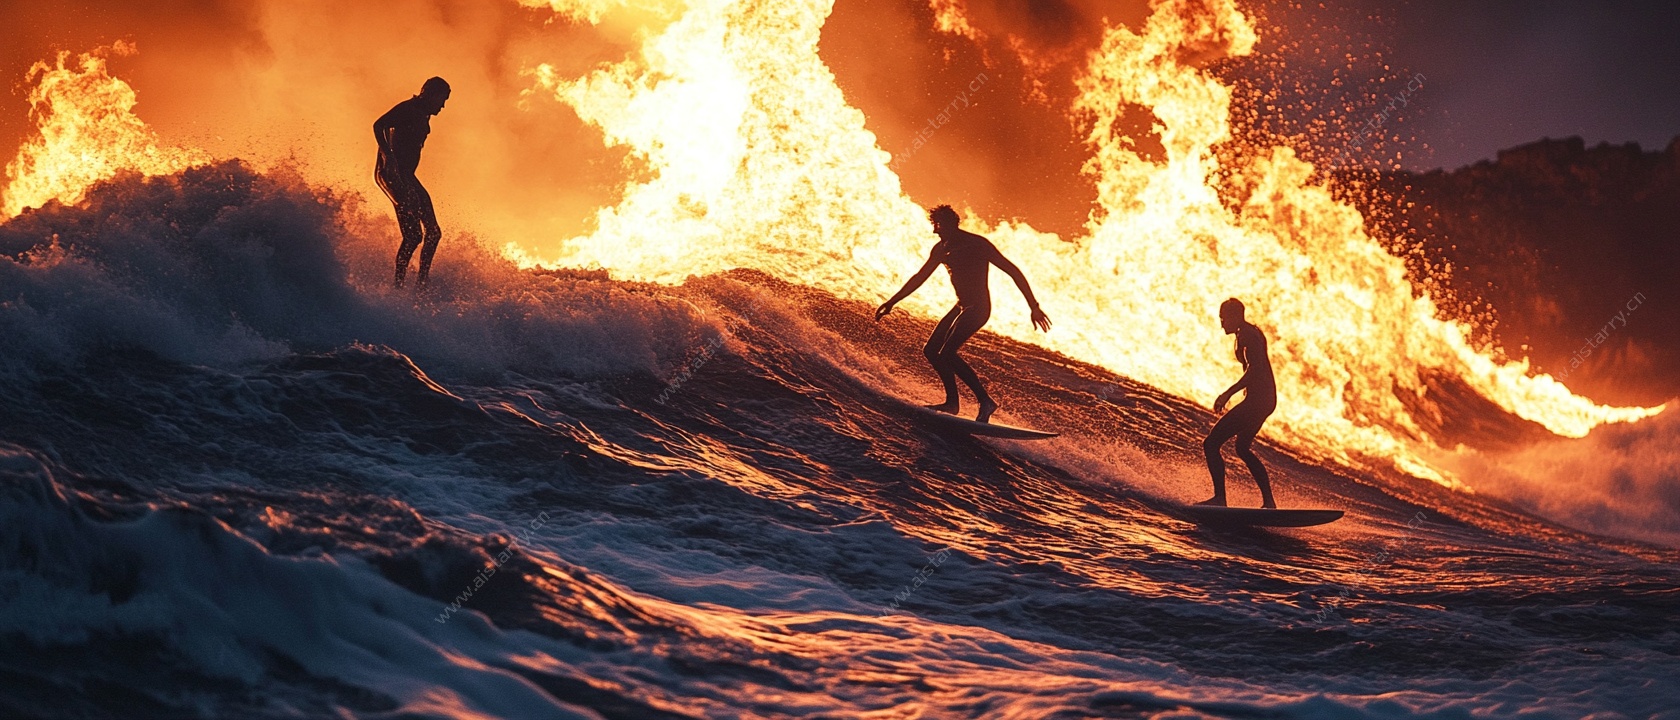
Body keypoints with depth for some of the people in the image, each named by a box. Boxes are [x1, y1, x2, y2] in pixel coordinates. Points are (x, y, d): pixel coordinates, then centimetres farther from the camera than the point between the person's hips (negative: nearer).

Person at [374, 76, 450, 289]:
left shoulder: (423, 117, 21)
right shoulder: (409, 109, -6)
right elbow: (379, 125, -19)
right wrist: (388, 156, -28)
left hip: (406, 175, 10)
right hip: (392, 172, -10)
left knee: (433, 232, 8)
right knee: (413, 233, -19)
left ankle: (421, 282, 12)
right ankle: (398, 283, -16)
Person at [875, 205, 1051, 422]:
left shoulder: (977, 244, -15)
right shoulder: (941, 249, 8)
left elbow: (1013, 271, -14)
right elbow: (919, 278, 20)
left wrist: (1033, 306, -18)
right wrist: (892, 302, 21)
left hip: (978, 307, -9)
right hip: (961, 306, 9)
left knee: (946, 353, -20)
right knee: (931, 350, 6)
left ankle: (985, 402, -19)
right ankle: (952, 401, 11)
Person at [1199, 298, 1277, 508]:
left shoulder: (1246, 334, -12)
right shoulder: (1252, 333, 20)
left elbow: (1254, 368, -24)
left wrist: (1228, 393, -26)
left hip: (1256, 399, -11)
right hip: (1266, 398, 11)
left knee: (1211, 444, -13)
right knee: (1243, 448, 27)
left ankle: (1220, 497, -21)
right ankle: (1269, 501, 28)